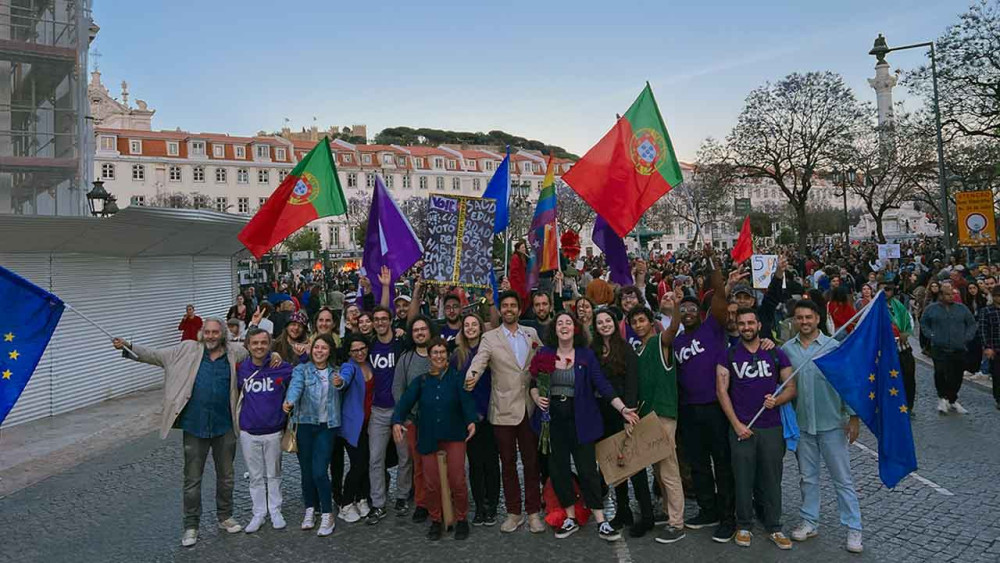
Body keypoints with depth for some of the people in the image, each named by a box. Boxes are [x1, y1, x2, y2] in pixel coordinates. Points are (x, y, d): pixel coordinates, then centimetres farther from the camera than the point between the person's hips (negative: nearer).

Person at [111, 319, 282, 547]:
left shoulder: (234, 353, 1)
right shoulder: (187, 350, -1)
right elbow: (155, 355, 1)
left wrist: (274, 355, -5)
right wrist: (128, 346, -9)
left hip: (224, 427, 1)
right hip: (195, 426, -1)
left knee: (226, 475, 15)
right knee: (192, 479, 8)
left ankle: (225, 517, 33)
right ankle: (191, 526, 22)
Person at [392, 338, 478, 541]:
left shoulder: (456, 377, 1)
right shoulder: (421, 381, 7)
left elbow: (466, 400, -12)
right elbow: (406, 401, -5)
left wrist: (471, 421, -30)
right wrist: (397, 421, -23)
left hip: (454, 435, -2)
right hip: (428, 437, 2)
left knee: (457, 480, -7)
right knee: (431, 483, 3)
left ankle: (461, 520, 15)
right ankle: (436, 521, 23)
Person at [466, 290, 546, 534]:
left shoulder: (532, 333, 8)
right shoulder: (490, 338, -1)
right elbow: (479, 360, -16)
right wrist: (472, 376, -36)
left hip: (529, 408, 2)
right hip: (504, 410, -1)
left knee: (532, 462, 7)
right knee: (508, 463, 8)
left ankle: (533, 512, 19)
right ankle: (513, 512, 21)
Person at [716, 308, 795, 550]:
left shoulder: (776, 354, 5)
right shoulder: (729, 355, 2)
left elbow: (791, 387, 6)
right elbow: (721, 390, -1)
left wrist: (776, 400, -16)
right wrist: (736, 424, -8)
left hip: (772, 428, 1)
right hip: (740, 428, -1)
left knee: (771, 478, 7)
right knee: (743, 479, 5)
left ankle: (774, 527, 21)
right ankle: (744, 526, 19)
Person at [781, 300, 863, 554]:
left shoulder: (833, 347, -7)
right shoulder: (786, 349, 0)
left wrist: (853, 416, -7)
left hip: (831, 424, -2)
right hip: (802, 425, 3)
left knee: (842, 479, 6)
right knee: (807, 476, 15)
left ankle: (853, 528, 17)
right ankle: (809, 522, 28)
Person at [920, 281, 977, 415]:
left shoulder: (962, 308, 8)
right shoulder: (932, 308, 3)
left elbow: (972, 324, 15)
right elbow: (923, 323, 11)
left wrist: (967, 337, 3)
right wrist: (931, 336, -1)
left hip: (959, 349, 3)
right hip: (939, 348, -3)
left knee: (957, 376, 8)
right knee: (940, 372, -19)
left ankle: (952, 400, 26)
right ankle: (942, 397, 2)